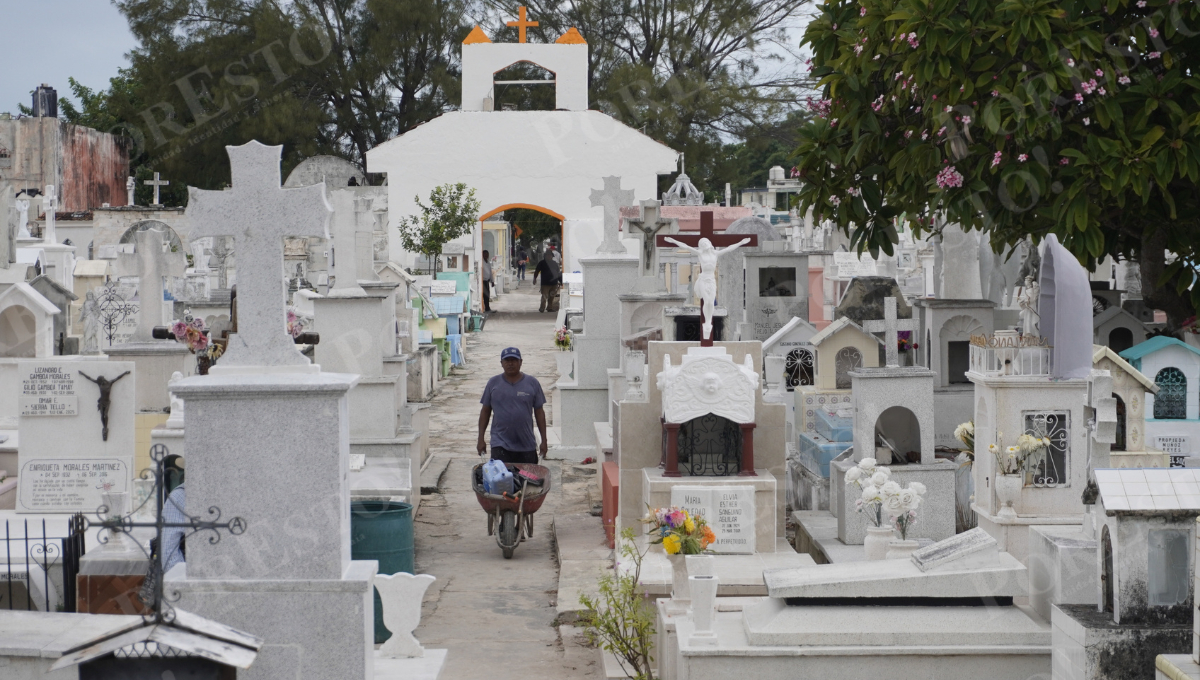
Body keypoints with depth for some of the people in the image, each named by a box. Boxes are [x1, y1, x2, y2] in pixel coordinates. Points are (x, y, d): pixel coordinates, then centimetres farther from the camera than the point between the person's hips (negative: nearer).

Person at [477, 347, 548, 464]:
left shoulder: (532, 383, 4)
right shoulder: (493, 383, 3)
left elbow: (539, 412, 7)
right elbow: (485, 411, 7)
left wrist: (544, 441, 3)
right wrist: (481, 439, 3)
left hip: (527, 445, 1)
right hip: (500, 445, -1)